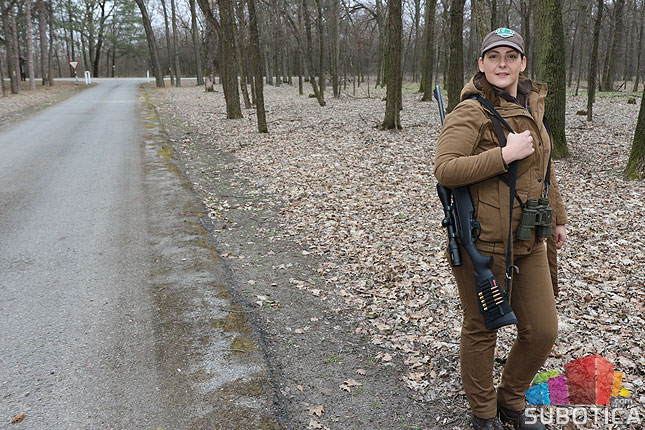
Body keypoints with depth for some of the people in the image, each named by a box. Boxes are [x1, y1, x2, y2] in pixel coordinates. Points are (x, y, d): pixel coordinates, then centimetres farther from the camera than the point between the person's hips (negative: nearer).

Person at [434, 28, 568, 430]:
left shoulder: (532, 106, 11)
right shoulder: (470, 112, -12)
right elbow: (445, 169, -23)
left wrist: (558, 218, 24)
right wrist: (506, 154, -24)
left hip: (529, 241, 7)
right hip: (483, 241, -7)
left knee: (543, 330, 11)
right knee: (482, 330, 9)